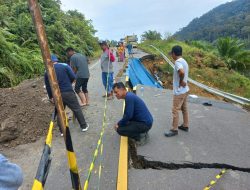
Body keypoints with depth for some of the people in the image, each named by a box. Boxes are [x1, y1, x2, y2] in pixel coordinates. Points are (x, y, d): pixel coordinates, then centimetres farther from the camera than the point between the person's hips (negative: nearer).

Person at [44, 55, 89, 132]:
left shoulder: (47, 72, 6)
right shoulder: (64, 66, -3)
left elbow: (48, 86, 9)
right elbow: (73, 77, -6)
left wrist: (50, 97, 20)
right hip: (68, 92, -3)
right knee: (77, 109, 9)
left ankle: (62, 131, 24)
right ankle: (84, 126, 18)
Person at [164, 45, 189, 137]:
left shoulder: (177, 62, -20)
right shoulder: (184, 61, 10)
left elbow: (182, 72, -38)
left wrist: (181, 81, -23)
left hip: (179, 91, -10)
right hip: (185, 90, 10)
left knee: (175, 110, 0)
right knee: (184, 108, 19)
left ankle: (174, 130, 11)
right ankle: (185, 126, 33)